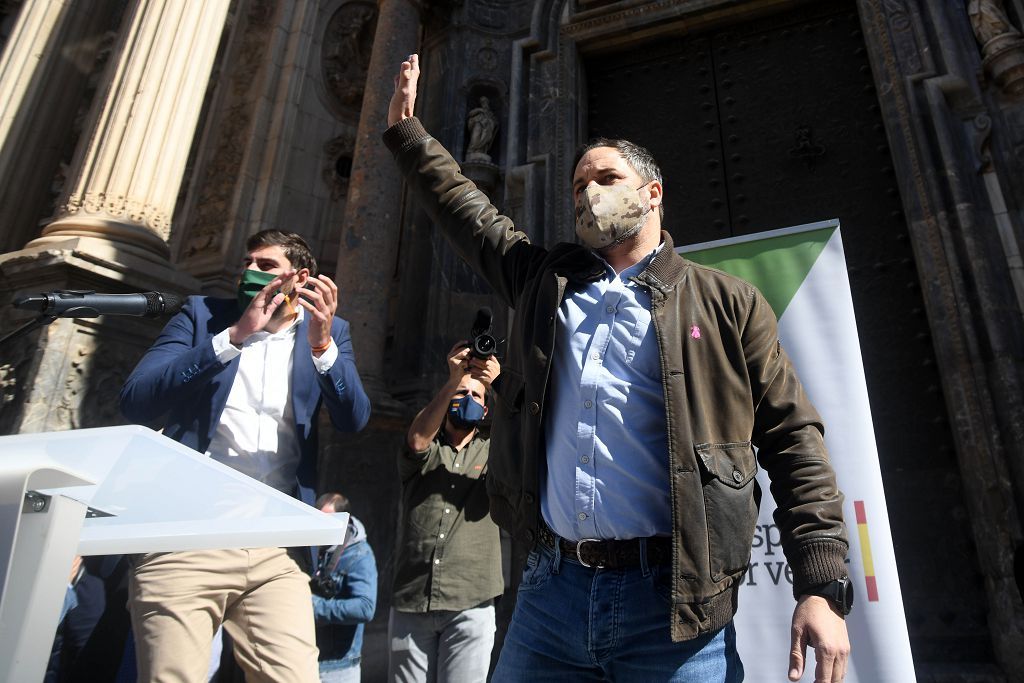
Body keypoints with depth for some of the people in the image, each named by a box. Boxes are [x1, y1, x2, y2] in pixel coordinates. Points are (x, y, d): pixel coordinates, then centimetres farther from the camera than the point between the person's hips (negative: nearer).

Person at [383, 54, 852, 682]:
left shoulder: (727, 302, 4)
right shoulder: (544, 278, 14)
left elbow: (795, 442, 1)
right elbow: (463, 207, 24)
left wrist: (822, 585, -6)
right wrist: (406, 127, 26)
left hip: (674, 604, -3)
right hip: (549, 590, 4)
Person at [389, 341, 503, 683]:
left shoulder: (493, 452, 13)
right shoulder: (425, 452, 13)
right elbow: (417, 439, -11)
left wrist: (496, 385, -24)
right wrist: (453, 380, -20)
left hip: (470, 605, -1)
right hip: (409, 602, 1)